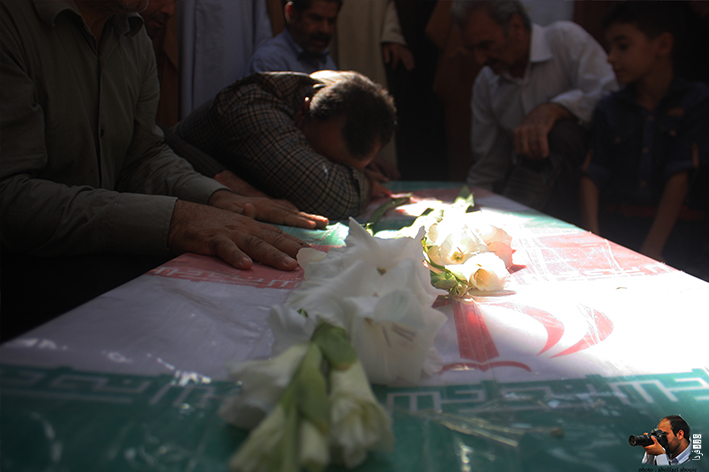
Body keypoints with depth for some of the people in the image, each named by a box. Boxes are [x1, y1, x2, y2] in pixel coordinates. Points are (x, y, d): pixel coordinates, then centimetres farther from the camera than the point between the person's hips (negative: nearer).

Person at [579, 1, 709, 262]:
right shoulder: (609, 108, 12)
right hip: (613, 226, 3)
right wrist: (593, 239, -13)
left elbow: (679, 177, -8)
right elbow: (592, 175, 2)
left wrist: (651, 249, -16)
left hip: (667, 226, -3)